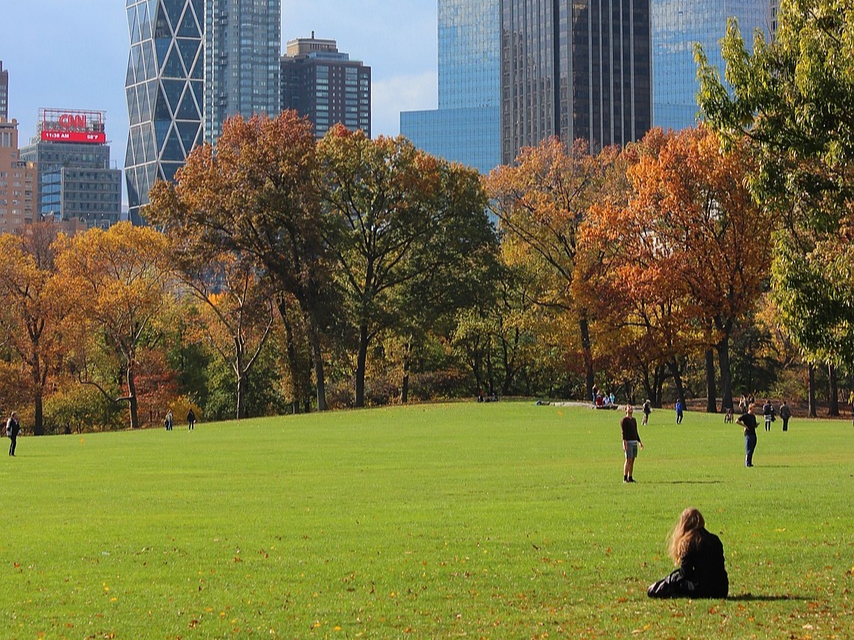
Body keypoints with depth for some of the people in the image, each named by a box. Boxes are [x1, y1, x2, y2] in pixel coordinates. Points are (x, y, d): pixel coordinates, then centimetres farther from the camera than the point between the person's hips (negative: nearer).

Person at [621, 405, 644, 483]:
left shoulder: (634, 420, 17)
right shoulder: (624, 420, -5)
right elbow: (623, 432, -12)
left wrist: (639, 442, 19)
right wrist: (624, 442, -20)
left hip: (635, 442, 7)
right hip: (628, 442, -7)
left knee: (632, 460, 5)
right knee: (628, 460, -9)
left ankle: (630, 477, 9)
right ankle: (625, 478, -6)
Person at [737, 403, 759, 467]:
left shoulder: (753, 416, 16)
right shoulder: (745, 416, -6)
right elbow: (737, 421, -12)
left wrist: (756, 425, 3)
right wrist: (744, 426, -14)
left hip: (753, 434, 8)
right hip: (748, 434, -7)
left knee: (752, 449, 9)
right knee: (748, 450, -6)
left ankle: (750, 462, 15)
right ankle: (747, 463, -3)